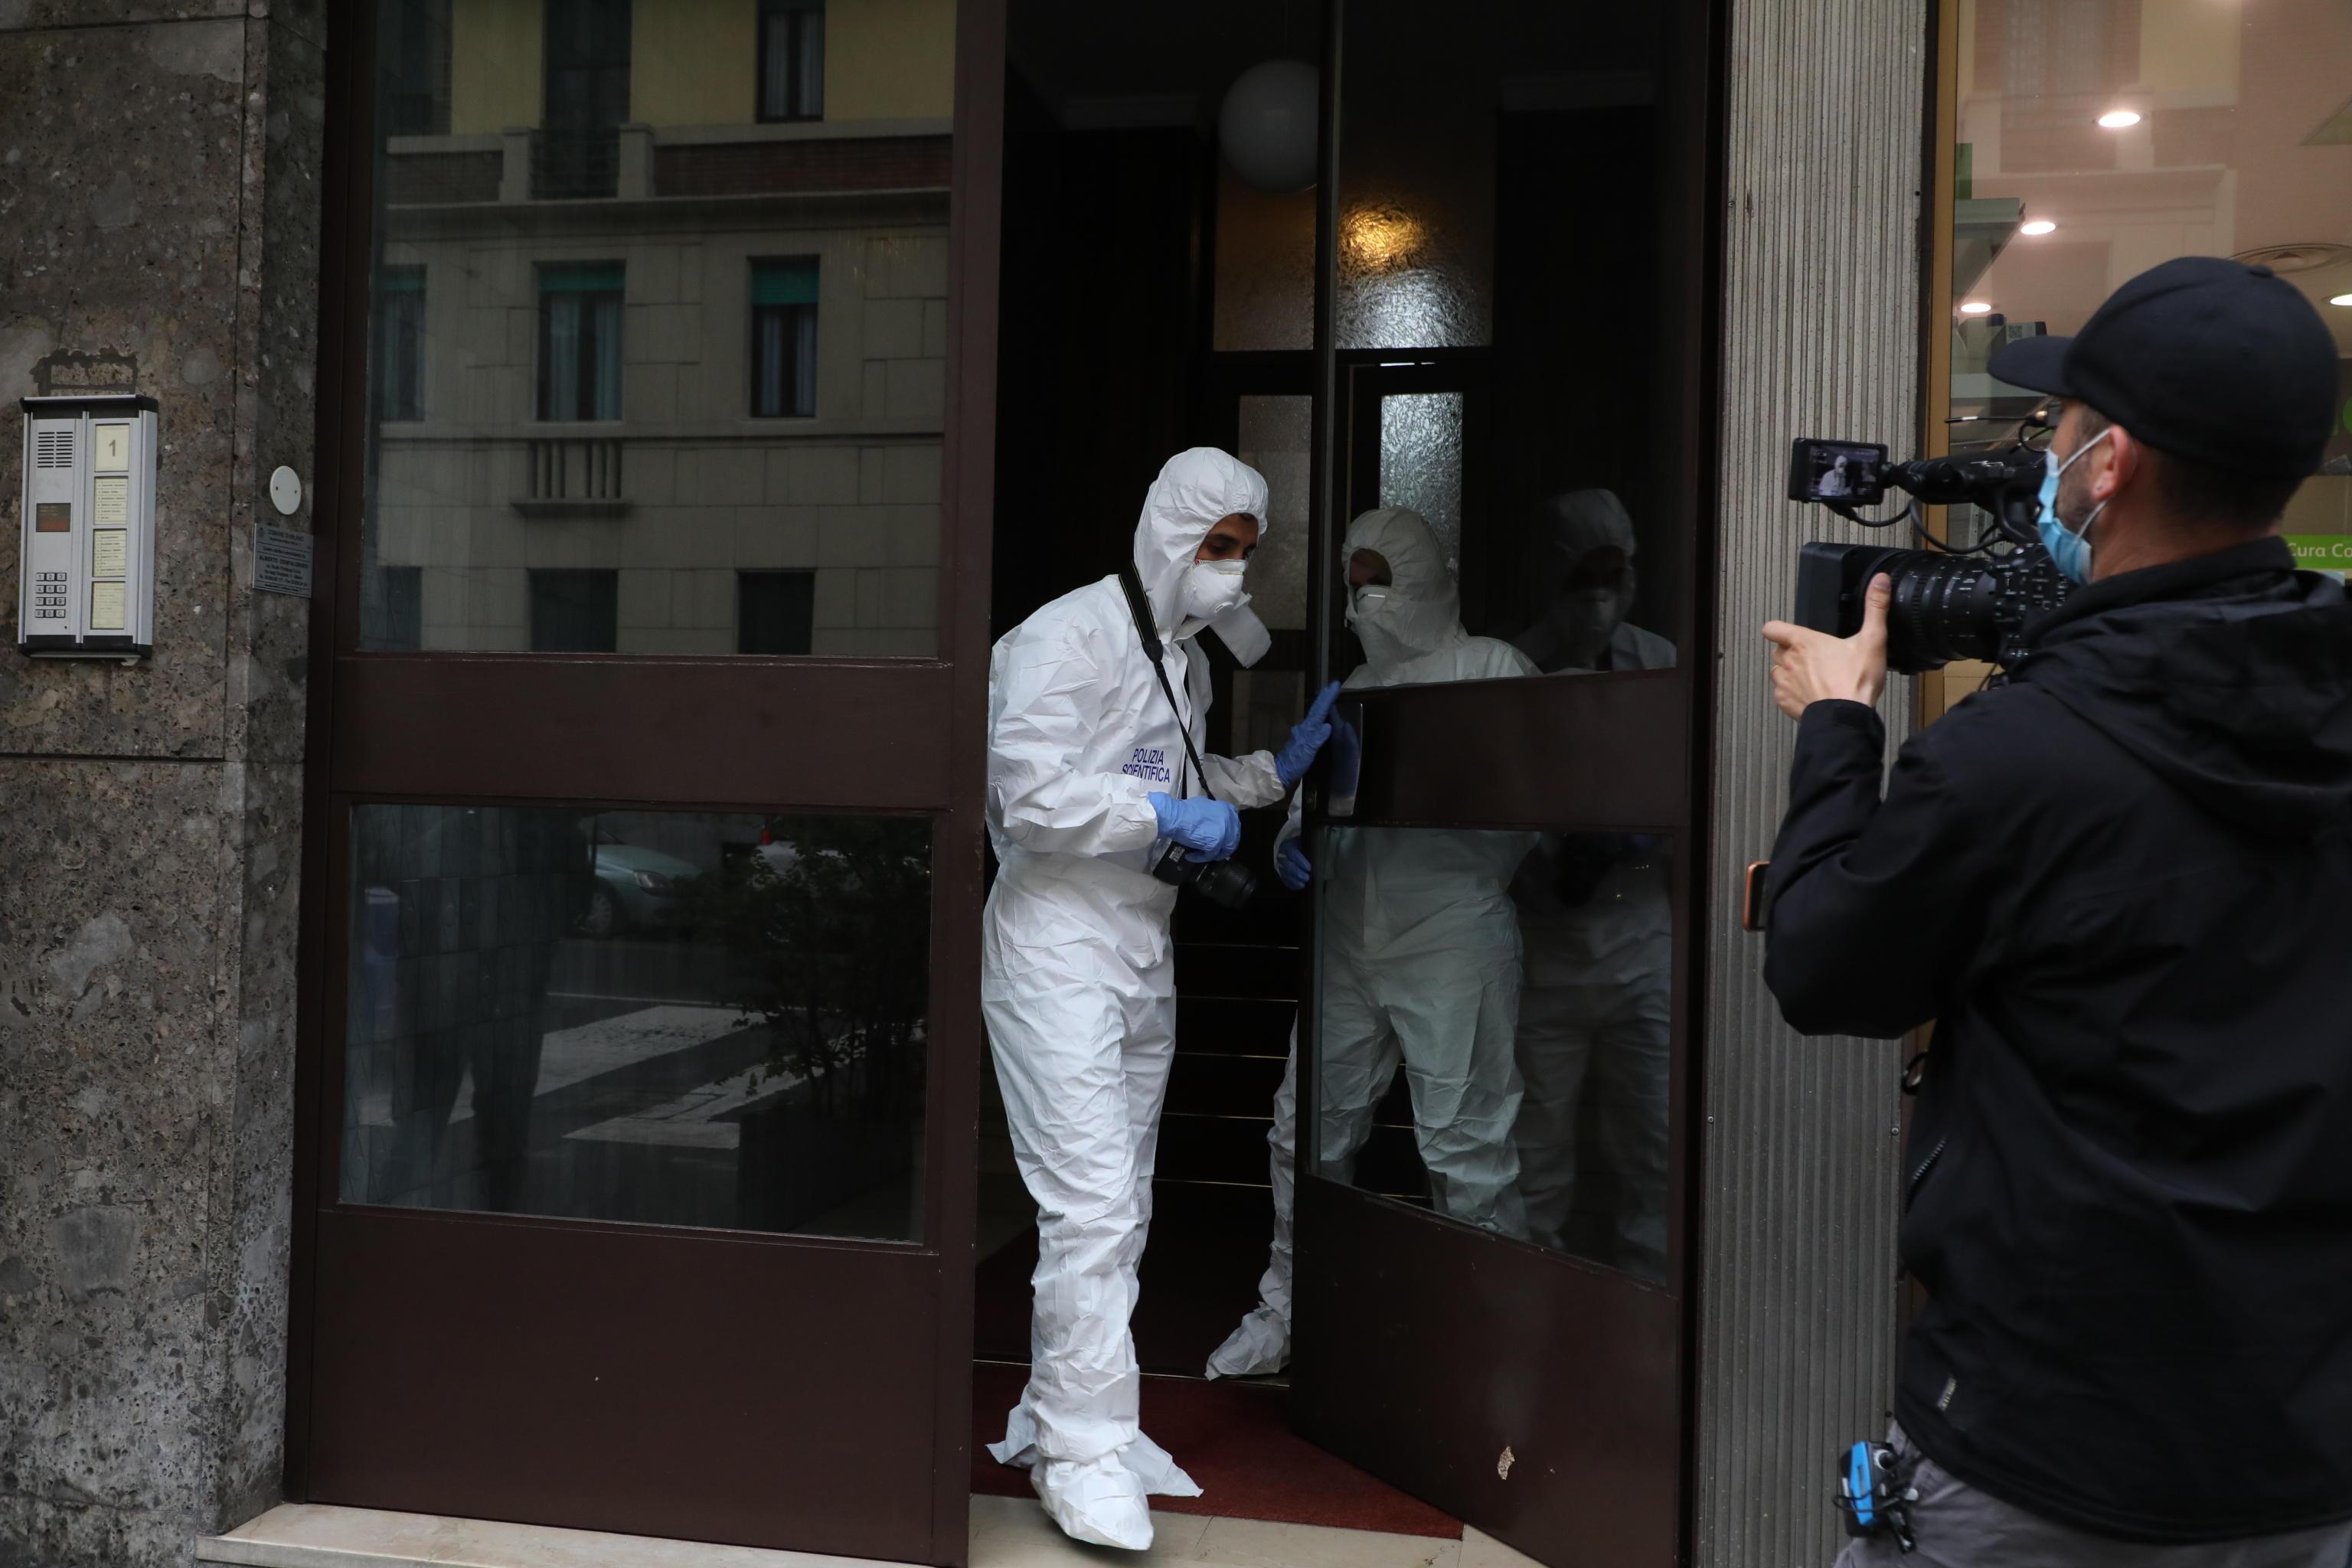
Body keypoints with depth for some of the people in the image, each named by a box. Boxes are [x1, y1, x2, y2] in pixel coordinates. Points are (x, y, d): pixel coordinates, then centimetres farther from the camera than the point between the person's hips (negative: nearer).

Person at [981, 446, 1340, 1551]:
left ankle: (1053, 1420, 25)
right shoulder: (1072, 637, -12)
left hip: (1144, 942, 9)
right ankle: (1083, 1453, -2)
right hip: (1056, 936, -9)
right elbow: (1030, 797, -20)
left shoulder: (1186, 658, 17)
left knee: (1119, 1202, 12)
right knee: (1091, 1201, -12)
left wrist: (1274, 769, 14)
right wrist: (1169, 819, -19)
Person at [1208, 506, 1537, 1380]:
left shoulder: (1489, 667, 1)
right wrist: (1293, 844, 3)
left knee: (1464, 1140, -4)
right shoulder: (1357, 685, 21)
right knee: (1309, 1123, 9)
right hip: (1351, 938, 6)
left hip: (1452, 937, -6)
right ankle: (1288, 1307, 23)